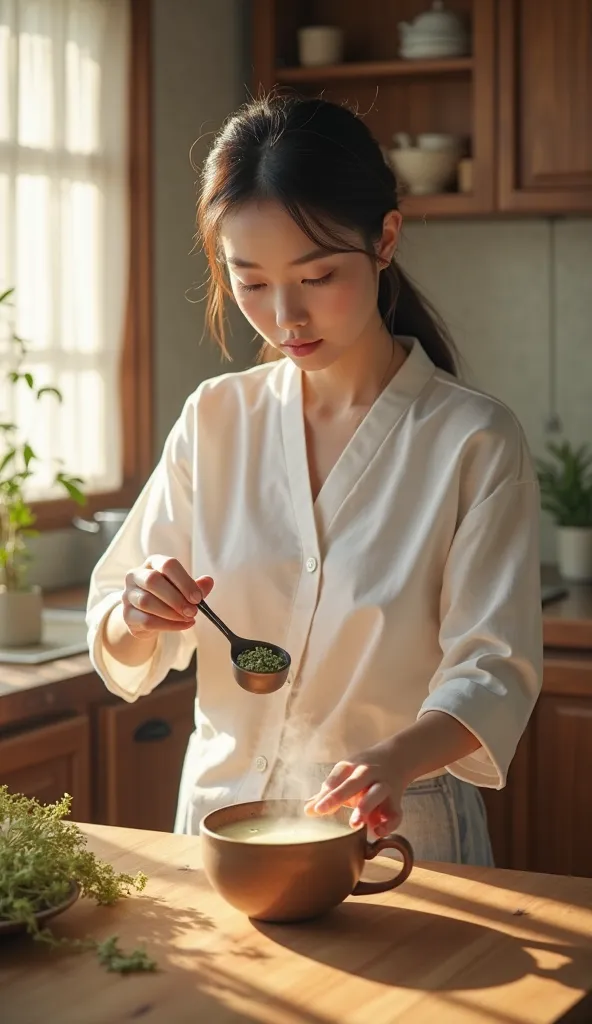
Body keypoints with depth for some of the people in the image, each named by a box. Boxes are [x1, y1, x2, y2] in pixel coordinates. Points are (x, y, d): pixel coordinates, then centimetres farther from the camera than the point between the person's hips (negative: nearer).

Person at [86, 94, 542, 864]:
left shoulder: (473, 440, -11)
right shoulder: (214, 420, 0)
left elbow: (493, 670, -14)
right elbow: (122, 654, 4)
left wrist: (398, 759, -34)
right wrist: (137, 619, -19)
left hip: (393, 832, -3)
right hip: (222, 804, 3)